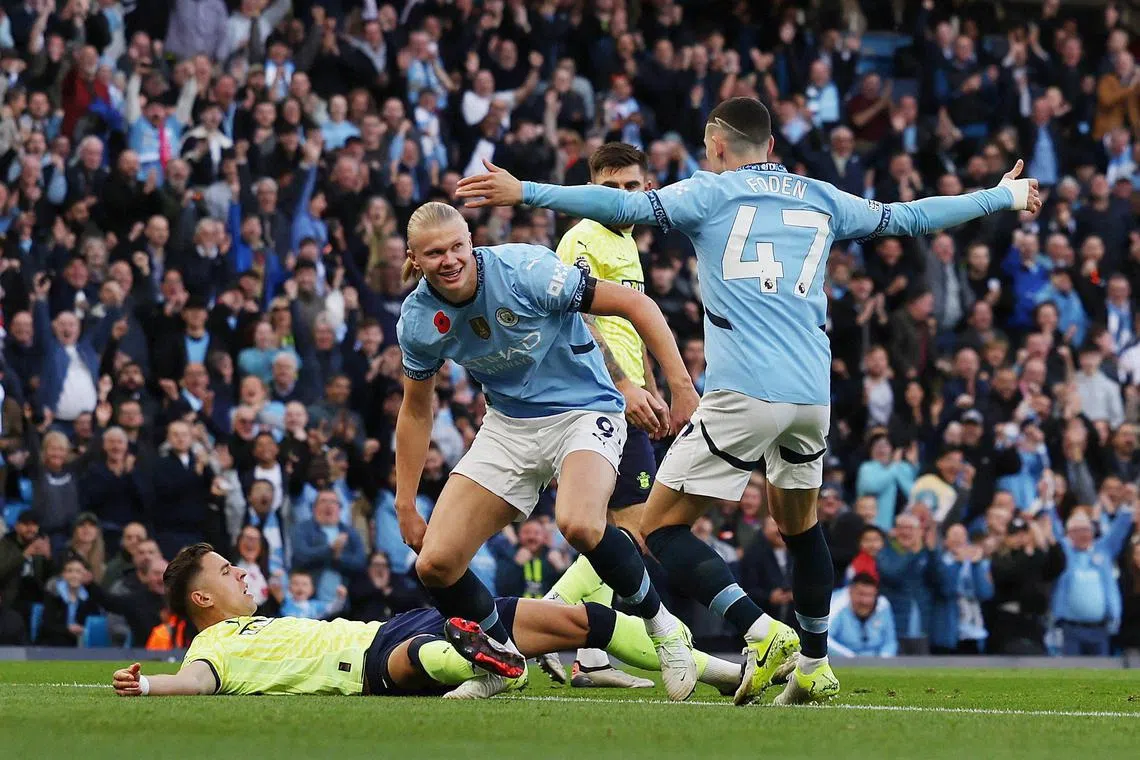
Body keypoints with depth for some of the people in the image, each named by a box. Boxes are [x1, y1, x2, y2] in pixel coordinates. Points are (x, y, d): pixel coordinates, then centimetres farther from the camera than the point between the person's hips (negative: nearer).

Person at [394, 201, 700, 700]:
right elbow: (416, 411, 10)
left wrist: (681, 386, -21)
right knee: (434, 564, -9)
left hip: (584, 411, -5)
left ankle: (662, 628, -11)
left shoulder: (525, 271, -23)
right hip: (509, 428, 5)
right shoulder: (418, 319, -7)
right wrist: (405, 507, 11)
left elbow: (634, 304, -16)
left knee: (578, 525, -36)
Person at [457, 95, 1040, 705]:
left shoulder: (712, 193, 5)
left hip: (743, 395, -6)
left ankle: (762, 633, -19)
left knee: (661, 526, -2)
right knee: (798, 523, 27)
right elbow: (908, 218, 27)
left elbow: (628, 206, -9)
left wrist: (525, 193, -9)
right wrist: (1004, 197, 41)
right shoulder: (822, 200, 18)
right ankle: (815, 667, 29)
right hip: (813, 394, 6)